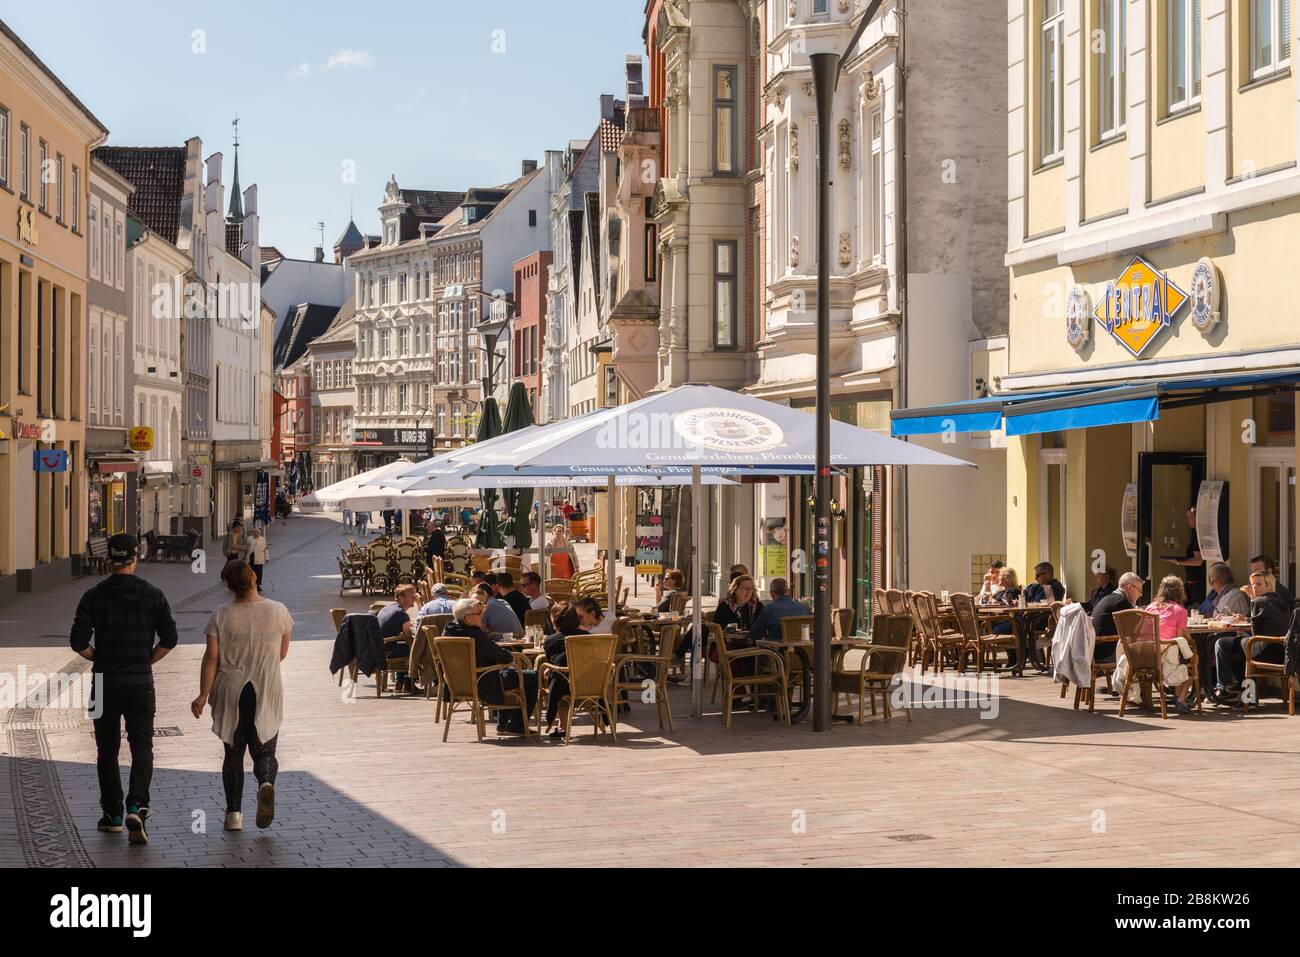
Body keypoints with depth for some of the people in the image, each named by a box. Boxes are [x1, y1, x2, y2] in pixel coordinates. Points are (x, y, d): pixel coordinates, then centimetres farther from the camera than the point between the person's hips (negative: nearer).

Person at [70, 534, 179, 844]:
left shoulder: (94, 596, -4)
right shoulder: (152, 595, -2)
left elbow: (78, 641, -10)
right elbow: (169, 638, -5)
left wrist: (98, 658, 8)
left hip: (104, 683, 0)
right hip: (141, 684, 0)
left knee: (107, 750, 12)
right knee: (142, 746, 3)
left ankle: (112, 816, 18)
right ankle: (136, 806, -17)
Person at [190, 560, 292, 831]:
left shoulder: (221, 614, -8)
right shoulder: (278, 611, -5)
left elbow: (211, 657, -8)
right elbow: (282, 653, 6)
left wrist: (203, 695, -3)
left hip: (231, 692, 0)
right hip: (267, 694, 0)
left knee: (233, 753, 14)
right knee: (264, 752, 9)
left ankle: (234, 812, 9)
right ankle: (266, 783, -23)